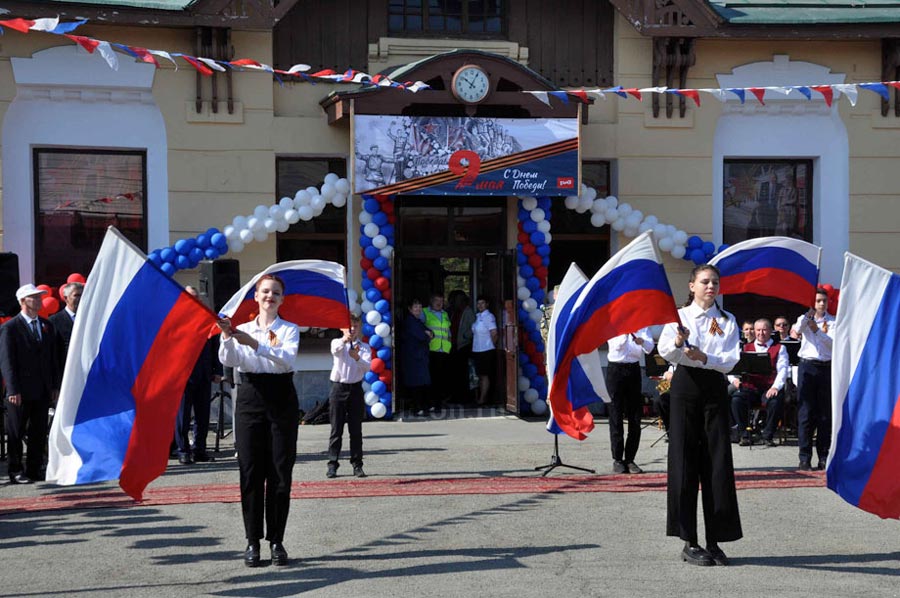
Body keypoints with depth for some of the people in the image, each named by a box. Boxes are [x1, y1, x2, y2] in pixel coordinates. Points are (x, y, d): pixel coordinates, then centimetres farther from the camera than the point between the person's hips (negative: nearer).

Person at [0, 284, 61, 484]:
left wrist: (55, 386, 9)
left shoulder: (47, 326, 13)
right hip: (21, 392, -5)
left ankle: (35, 469, 16)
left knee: (39, 432, 8)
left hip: (43, 391, 5)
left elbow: (53, 358, 15)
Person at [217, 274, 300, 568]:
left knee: (280, 473, 0)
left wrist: (254, 343, -26)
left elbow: (288, 358, -15)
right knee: (251, 472, -1)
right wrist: (227, 336, -25)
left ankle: (277, 541, 7)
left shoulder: (289, 330, 6)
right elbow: (228, 360, -6)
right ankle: (253, 541, 5)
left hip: (281, 400, -1)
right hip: (250, 399, 1)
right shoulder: (242, 329, 12)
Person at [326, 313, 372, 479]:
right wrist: (344, 340, -45)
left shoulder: (364, 347, 5)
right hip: (338, 388, -1)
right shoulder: (337, 343, 3)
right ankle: (332, 465, 5)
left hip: (356, 389, 1)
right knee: (336, 429, 1)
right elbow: (335, 349, -23)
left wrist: (357, 358, -32)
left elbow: (368, 366, -11)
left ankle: (357, 465, 10)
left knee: (356, 430, 4)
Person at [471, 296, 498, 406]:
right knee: (480, 375, 12)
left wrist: (493, 346, -2)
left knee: (484, 375, -5)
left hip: (486, 350, -8)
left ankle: (482, 399, -3)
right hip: (477, 350, 8)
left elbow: (494, 334, -14)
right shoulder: (478, 316, 12)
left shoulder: (489, 316, -11)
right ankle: (481, 398, 19)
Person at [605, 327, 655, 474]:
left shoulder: (641, 325, 7)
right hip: (616, 368, -2)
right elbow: (616, 345, -15)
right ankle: (617, 460, 6)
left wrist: (642, 341, -28)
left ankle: (630, 459, 11)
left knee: (635, 419, 3)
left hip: (634, 369, 2)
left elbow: (649, 348, -7)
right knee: (616, 417, 0)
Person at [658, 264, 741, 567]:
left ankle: (714, 541, 7)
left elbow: (731, 359, -3)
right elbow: (664, 351, -9)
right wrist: (678, 342, -30)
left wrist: (704, 357, -20)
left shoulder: (727, 321, 10)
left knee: (718, 464, -1)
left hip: (715, 389, 2)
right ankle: (689, 542, 2)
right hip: (685, 386, -2)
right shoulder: (679, 316, 6)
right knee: (684, 462, -4)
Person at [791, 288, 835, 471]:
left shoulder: (833, 322, 8)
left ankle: (824, 457, 9)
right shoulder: (805, 319, 9)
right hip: (807, 367, -1)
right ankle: (805, 457, -3)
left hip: (827, 367, 1)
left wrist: (817, 330, -14)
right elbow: (797, 330, -13)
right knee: (805, 412, -4)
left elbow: (833, 343, -6)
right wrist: (808, 315, -22)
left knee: (825, 414, 4)